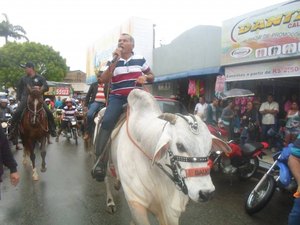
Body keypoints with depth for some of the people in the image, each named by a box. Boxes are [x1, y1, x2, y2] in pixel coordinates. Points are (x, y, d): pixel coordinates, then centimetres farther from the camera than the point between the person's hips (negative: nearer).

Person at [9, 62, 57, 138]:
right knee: (16, 114, -16)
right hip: (26, 99, 2)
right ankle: (13, 131, -1)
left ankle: (52, 129, 1)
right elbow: (19, 88, 22)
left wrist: (40, 89, -20)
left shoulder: (40, 78, 6)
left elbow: (46, 87, 1)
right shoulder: (23, 78, 13)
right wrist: (19, 98, 11)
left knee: (49, 113, -15)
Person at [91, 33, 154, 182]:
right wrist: (115, 61, -12)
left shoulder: (140, 59, 9)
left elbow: (152, 76, 18)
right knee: (107, 121, -24)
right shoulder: (114, 61, 8)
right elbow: (104, 80, -6)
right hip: (117, 97, 0)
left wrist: (145, 77, -6)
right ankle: (100, 159, -18)